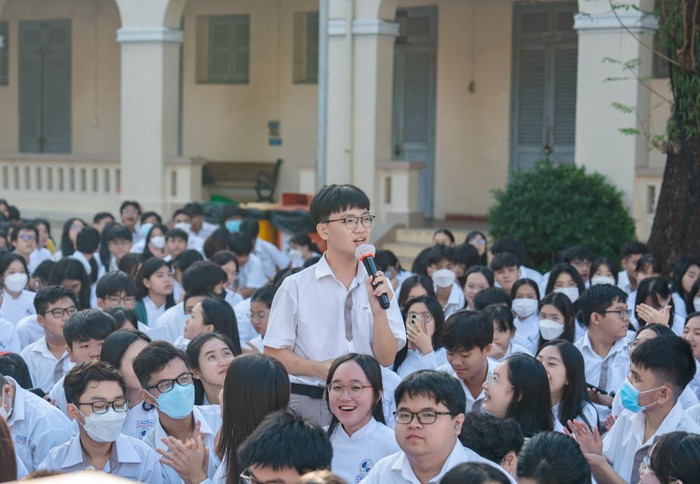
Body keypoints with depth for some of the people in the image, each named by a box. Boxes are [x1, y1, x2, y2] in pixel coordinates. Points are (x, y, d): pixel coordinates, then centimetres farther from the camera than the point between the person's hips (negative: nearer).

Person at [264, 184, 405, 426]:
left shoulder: (377, 285, 5)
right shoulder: (296, 287, -2)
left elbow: (386, 358, 4)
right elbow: (274, 354, -1)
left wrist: (379, 311, -12)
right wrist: (318, 368, -17)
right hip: (308, 404, -2)